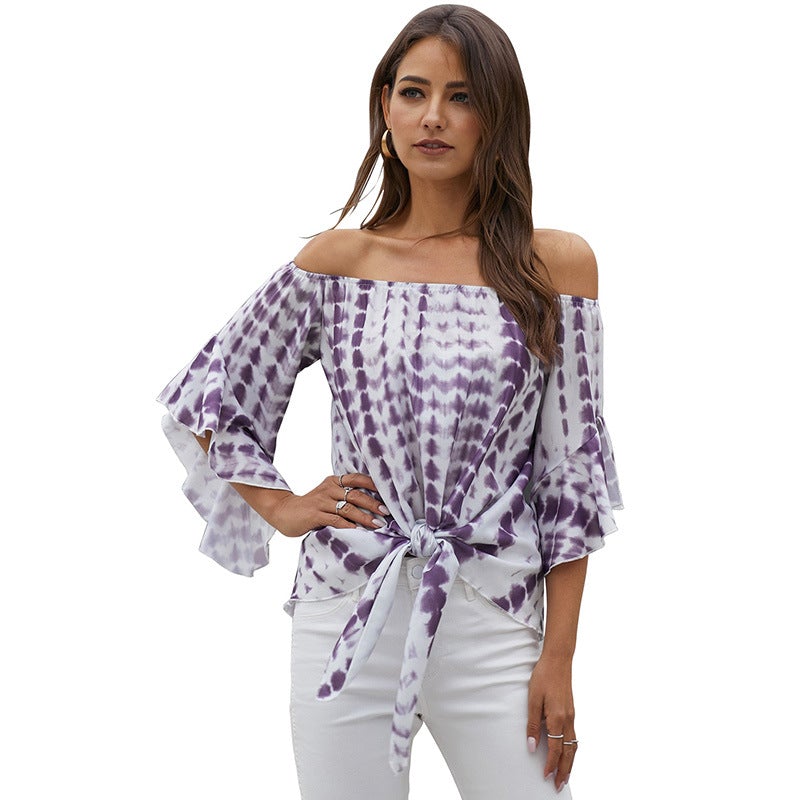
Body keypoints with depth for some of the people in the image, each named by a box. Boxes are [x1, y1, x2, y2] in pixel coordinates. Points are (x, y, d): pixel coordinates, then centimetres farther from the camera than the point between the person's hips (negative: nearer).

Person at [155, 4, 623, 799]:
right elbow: (200, 398, 13)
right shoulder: (335, 262, 3)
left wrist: (559, 657, -3)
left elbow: (571, 472, 0)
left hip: (491, 620, 0)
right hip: (349, 613, 1)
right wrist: (281, 509, 3)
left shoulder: (556, 265, 1)